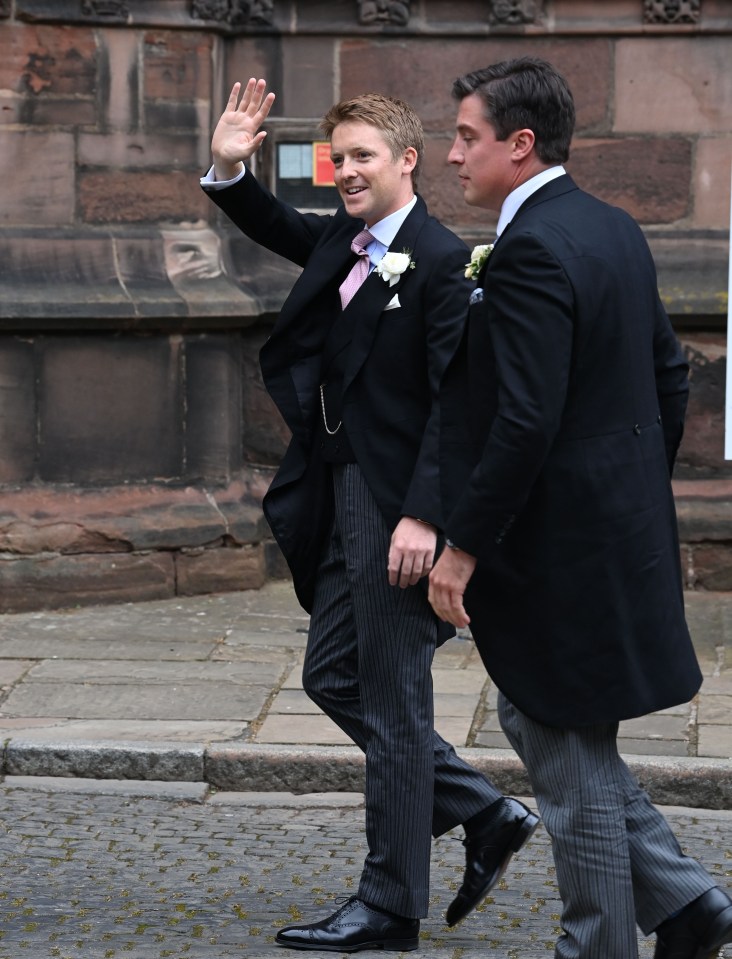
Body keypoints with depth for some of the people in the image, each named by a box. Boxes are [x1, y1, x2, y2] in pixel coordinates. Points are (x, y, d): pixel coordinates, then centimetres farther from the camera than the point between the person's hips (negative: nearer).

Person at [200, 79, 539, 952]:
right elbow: (275, 228, 28)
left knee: (393, 706, -1)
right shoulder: (342, 243, 10)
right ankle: (486, 817, 25)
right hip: (341, 502, 9)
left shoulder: (441, 261, -15)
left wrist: (423, 515, -24)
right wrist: (228, 170, 7)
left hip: (398, 511, -9)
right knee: (333, 677, 16)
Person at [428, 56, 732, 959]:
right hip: (618, 530, 10)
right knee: (532, 719, 20)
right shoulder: (614, 229, 10)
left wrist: (462, 546, -20)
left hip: (560, 547, -10)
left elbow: (525, 421, -26)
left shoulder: (532, 251, -20)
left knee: (572, 759, 2)